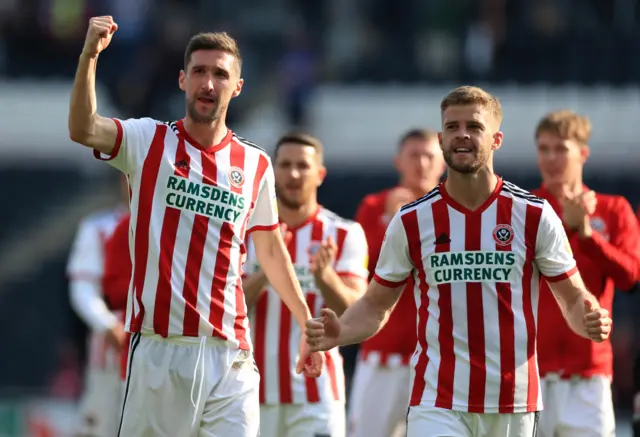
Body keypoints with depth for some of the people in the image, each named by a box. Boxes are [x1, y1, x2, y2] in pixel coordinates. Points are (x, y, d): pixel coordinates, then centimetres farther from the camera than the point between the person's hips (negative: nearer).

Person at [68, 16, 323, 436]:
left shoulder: (256, 164, 11)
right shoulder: (149, 142, 3)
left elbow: (272, 252, 21)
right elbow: (83, 130, -16)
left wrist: (308, 325, 22)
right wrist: (89, 56, -29)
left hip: (229, 353, 2)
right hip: (159, 349, -2)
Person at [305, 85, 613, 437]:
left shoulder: (535, 215, 0)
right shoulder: (411, 221, 2)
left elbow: (573, 299, 5)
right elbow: (376, 305, 9)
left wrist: (590, 321, -19)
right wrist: (338, 332, -11)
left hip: (512, 405, 1)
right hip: (437, 404, -1)